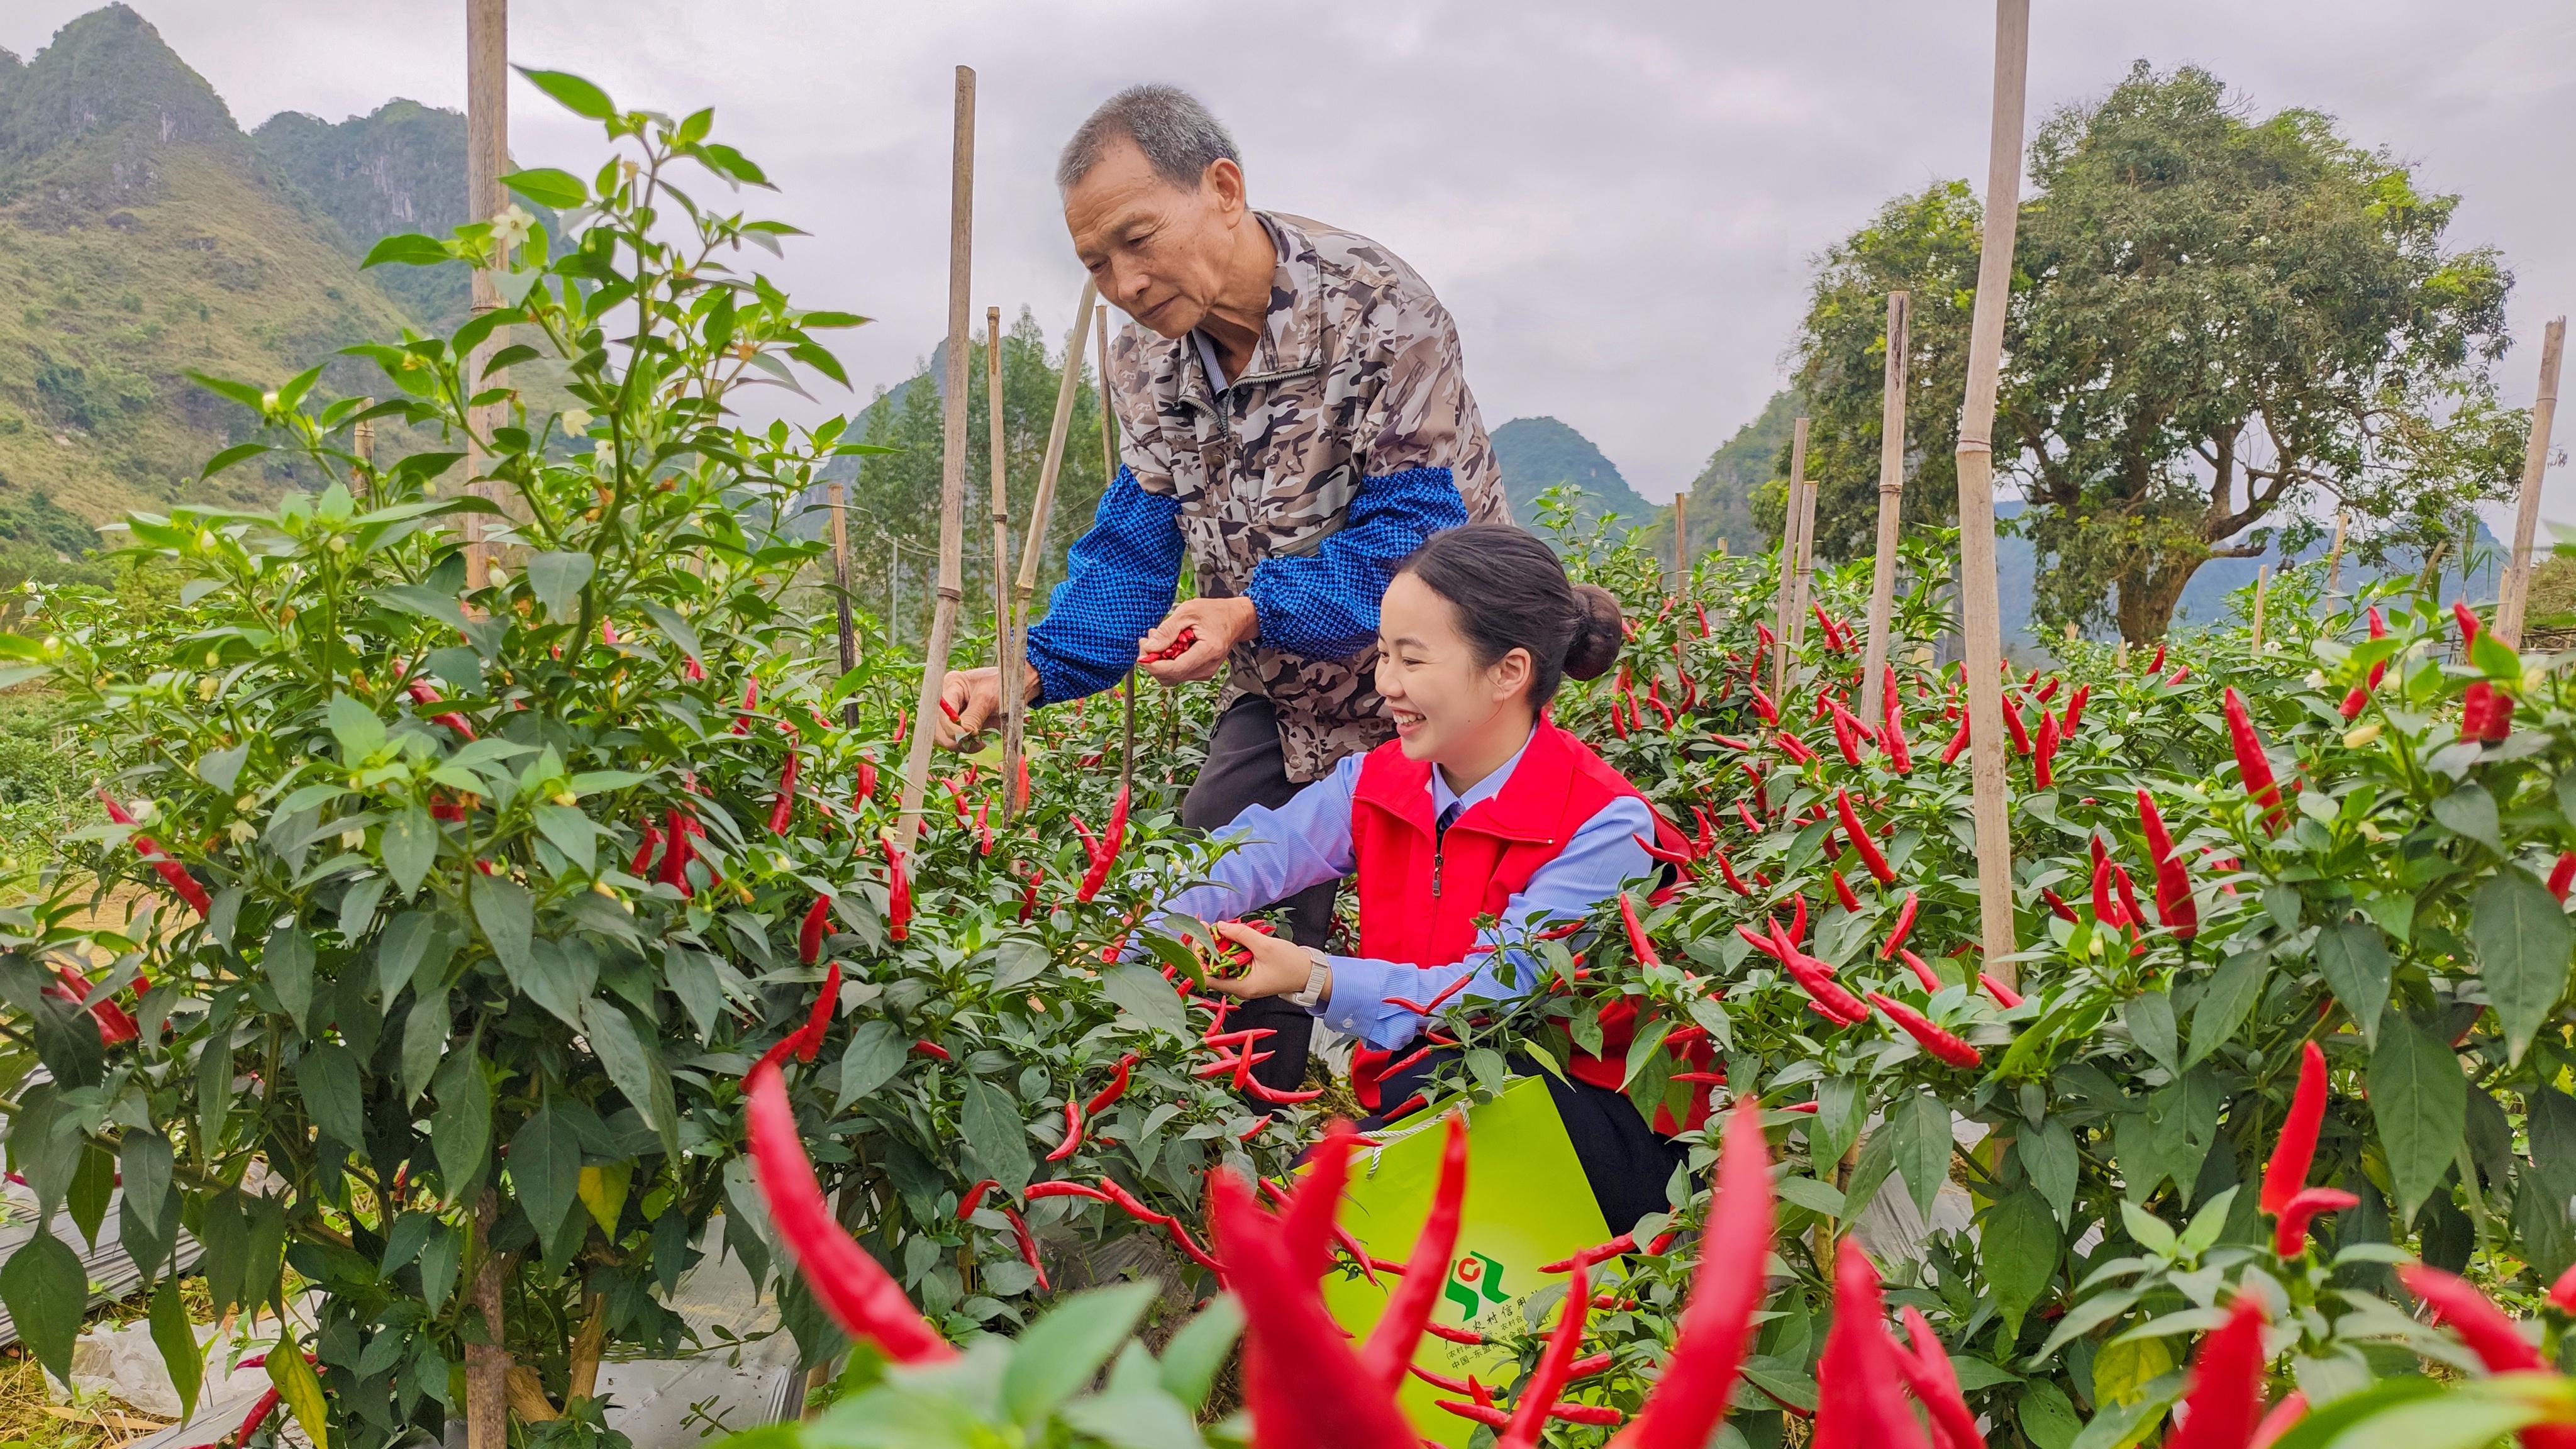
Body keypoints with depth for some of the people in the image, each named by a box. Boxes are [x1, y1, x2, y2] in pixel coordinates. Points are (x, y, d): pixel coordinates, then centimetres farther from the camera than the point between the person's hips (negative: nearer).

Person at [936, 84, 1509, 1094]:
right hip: (1281, 701, 7)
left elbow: (1416, 531, -27)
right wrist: (1034, 669, -20)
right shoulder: (1147, 361, -2)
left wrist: (1256, 611, -40)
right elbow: (1134, 547, -3)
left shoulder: (1376, 313, -24)